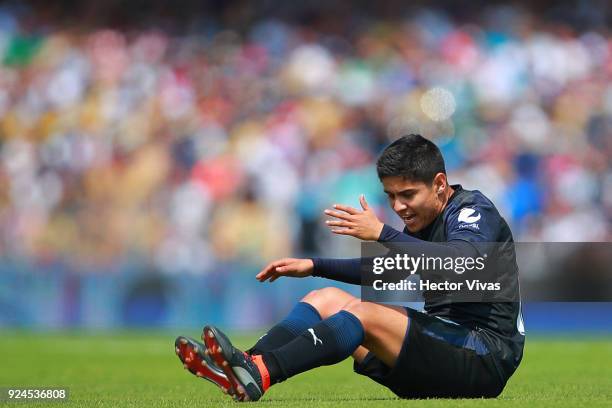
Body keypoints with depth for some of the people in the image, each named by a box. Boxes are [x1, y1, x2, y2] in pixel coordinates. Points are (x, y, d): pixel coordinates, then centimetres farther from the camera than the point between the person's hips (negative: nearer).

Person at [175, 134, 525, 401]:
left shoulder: (475, 210, -10)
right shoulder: (424, 223, 16)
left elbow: (462, 262, -33)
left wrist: (383, 233, -36)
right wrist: (315, 266, 21)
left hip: (483, 358, -9)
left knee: (366, 314, -27)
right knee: (327, 299, 2)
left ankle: (259, 374, -42)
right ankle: (242, 367, -21)